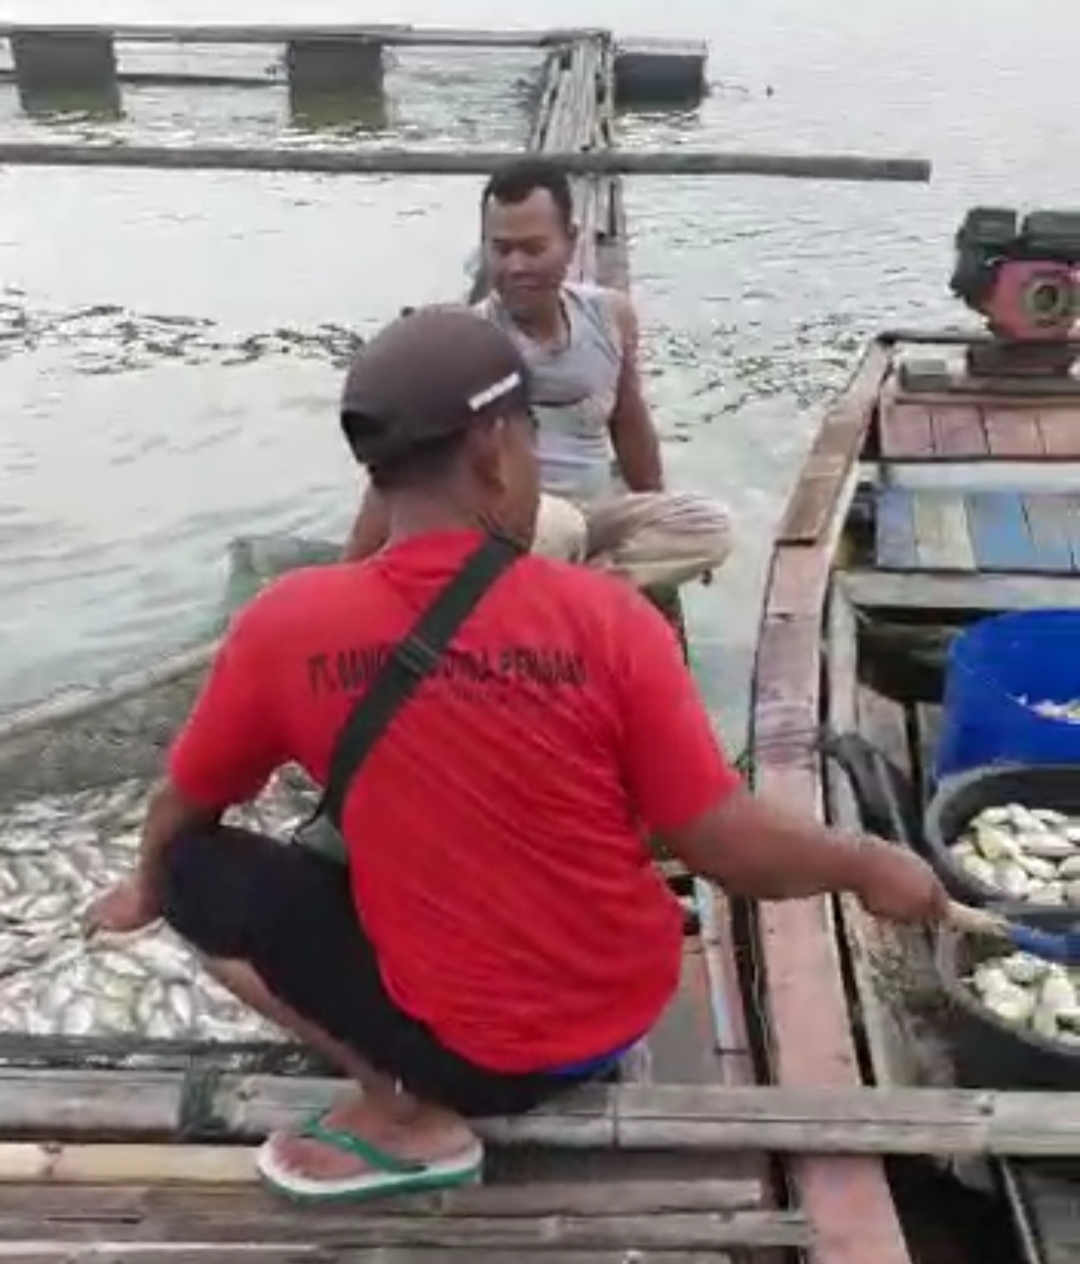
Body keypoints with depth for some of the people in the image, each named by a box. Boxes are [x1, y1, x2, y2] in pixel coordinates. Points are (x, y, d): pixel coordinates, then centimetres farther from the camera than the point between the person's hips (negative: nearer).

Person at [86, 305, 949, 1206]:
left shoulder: (287, 627, -16)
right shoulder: (606, 617, -18)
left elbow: (181, 813, 2)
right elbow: (731, 850, -13)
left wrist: (150, 889, 24)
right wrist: (868, 867, 7)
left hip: (470, 1050, -3)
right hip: (632, 1008, 3)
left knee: (198, 870, 7)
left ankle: (412, 1116, 0)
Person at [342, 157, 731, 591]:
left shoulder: (611, 316, -1)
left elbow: (627, 423, 15)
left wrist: (659, 529, 22)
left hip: (593, 517, 6)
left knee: (710, 526, -16)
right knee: (551, 524, -40)